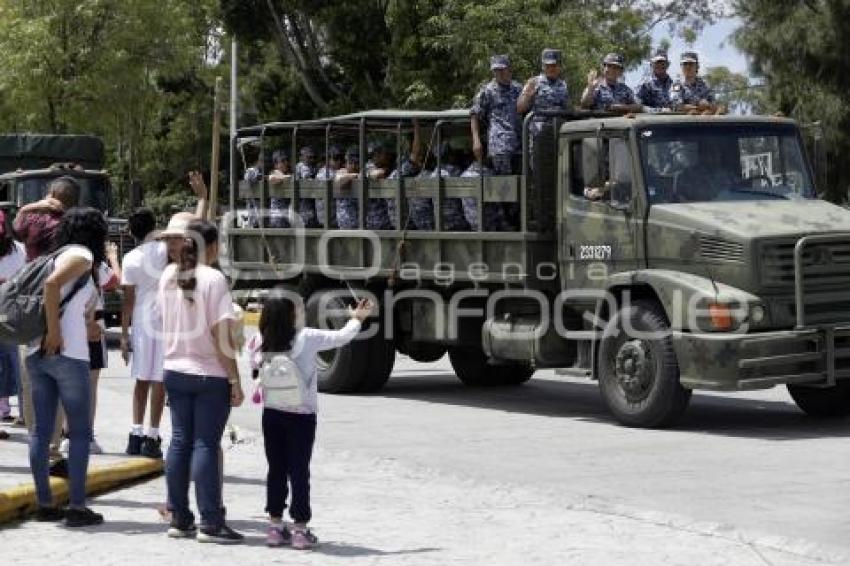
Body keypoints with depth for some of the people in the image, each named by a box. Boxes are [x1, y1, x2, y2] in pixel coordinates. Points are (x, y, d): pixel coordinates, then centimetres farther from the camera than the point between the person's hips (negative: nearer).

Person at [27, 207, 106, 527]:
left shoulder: (54, 256, 19)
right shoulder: (82, 255, -4)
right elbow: (52, 283, -21)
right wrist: (54, 332, -19)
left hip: (36, 353, 8)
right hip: (68, 353, -8)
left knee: (41, 430, 8)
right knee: (80, 432, -1)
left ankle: (44, 503, 12)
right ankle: (77, 507, -3)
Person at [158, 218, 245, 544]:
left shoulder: (169, 276, 5)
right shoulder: (213, 279, -13)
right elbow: (221, 336, -16)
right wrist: (235, 381, -11)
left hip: (174, 371, 6)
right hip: (211, 374, -6)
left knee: (179, 442, 10)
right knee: (205, 446, -3)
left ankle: (179, 520, 14)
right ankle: (210, 524, 0)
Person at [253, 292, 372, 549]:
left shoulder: (262, 345, -3)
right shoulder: (307, 338, -11)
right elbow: (341, 337, -3)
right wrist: (357, 318, 13)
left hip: (272, 415, 3)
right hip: (301, 416, -3)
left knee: (276, 470, 10)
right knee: (299, 472, 3)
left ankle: (275, 526, 14)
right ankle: (300, 529, 5)